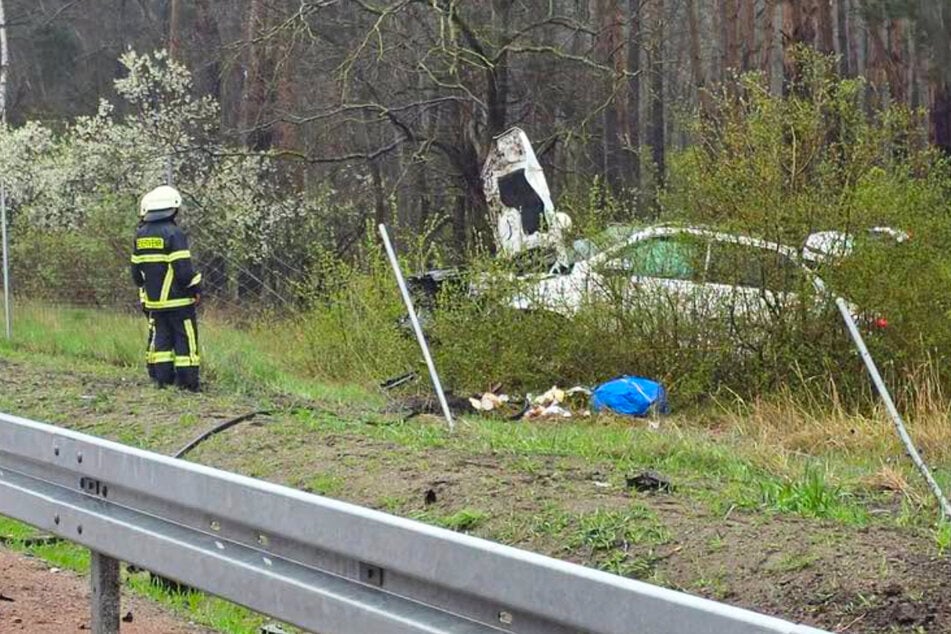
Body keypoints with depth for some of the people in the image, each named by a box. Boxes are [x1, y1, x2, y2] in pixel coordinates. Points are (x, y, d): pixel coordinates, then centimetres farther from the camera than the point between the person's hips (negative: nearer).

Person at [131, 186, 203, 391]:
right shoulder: (173, 233, -15)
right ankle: (187, 380, -2)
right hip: (178, 300, -6)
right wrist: (196, 288, -4)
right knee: (185, 338, -1)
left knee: (160, 337, 13)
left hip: (153, 300, 7)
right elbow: (183, 269, -18)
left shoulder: (141, 235, 7)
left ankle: (162, 377, 12)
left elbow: (136, 270, 14)